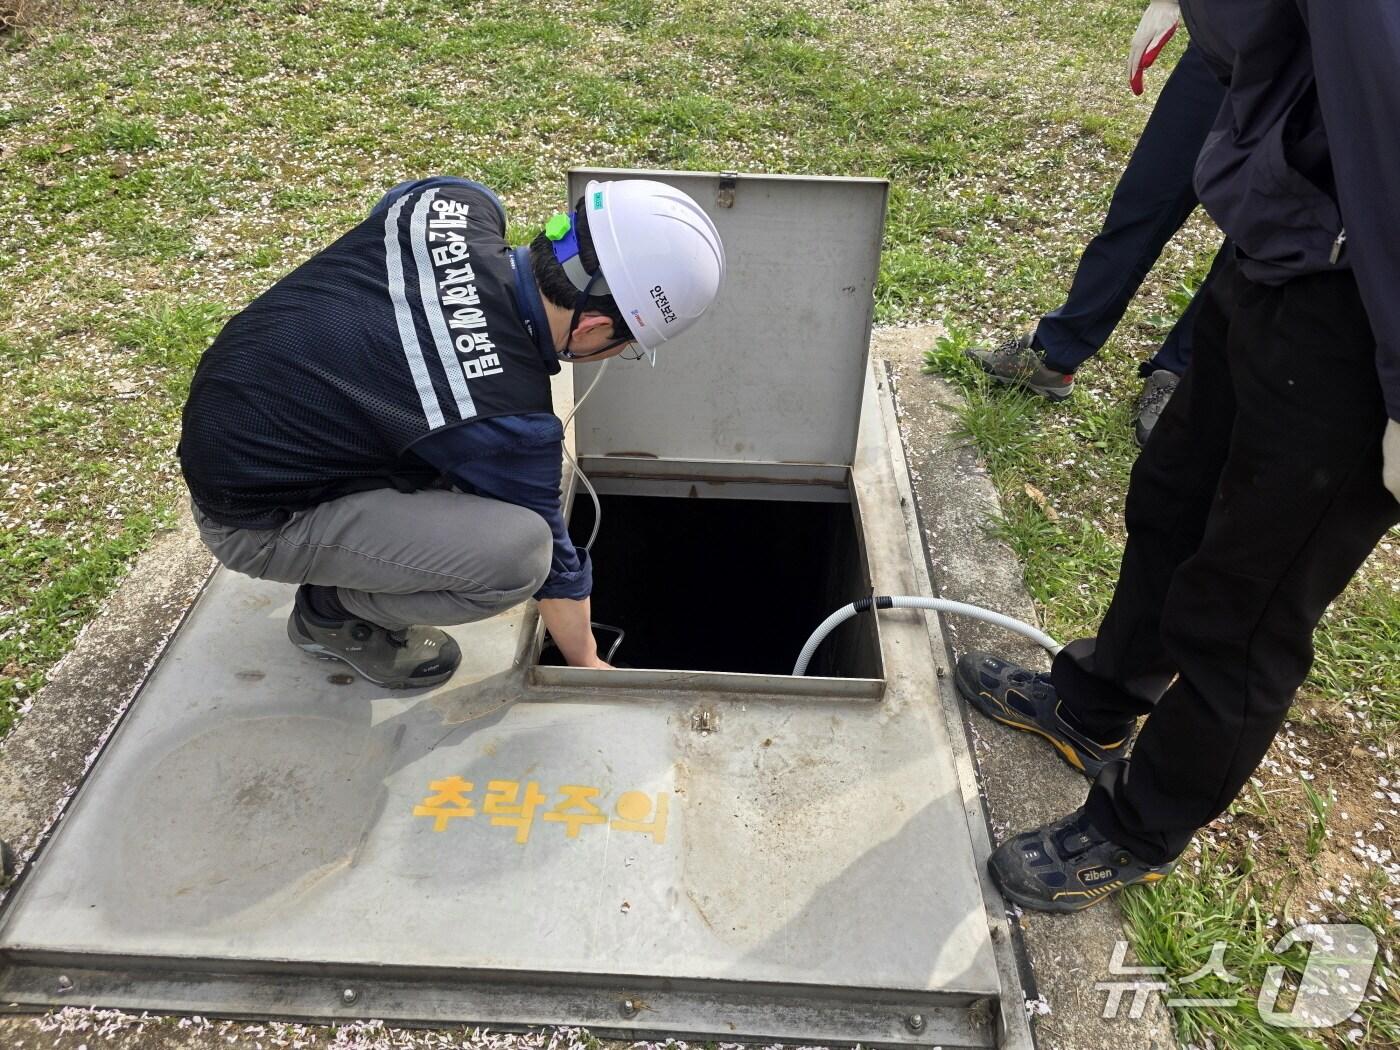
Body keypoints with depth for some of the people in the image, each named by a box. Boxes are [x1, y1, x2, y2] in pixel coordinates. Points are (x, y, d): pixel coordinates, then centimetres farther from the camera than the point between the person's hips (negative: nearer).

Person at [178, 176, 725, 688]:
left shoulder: (457, 203, -12)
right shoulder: (506, 414, -29)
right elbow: (552, 559, -11)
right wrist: (588, 663, 7)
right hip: (250, 516, -8)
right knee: (518, 553, -23)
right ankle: (334, 610, 5)